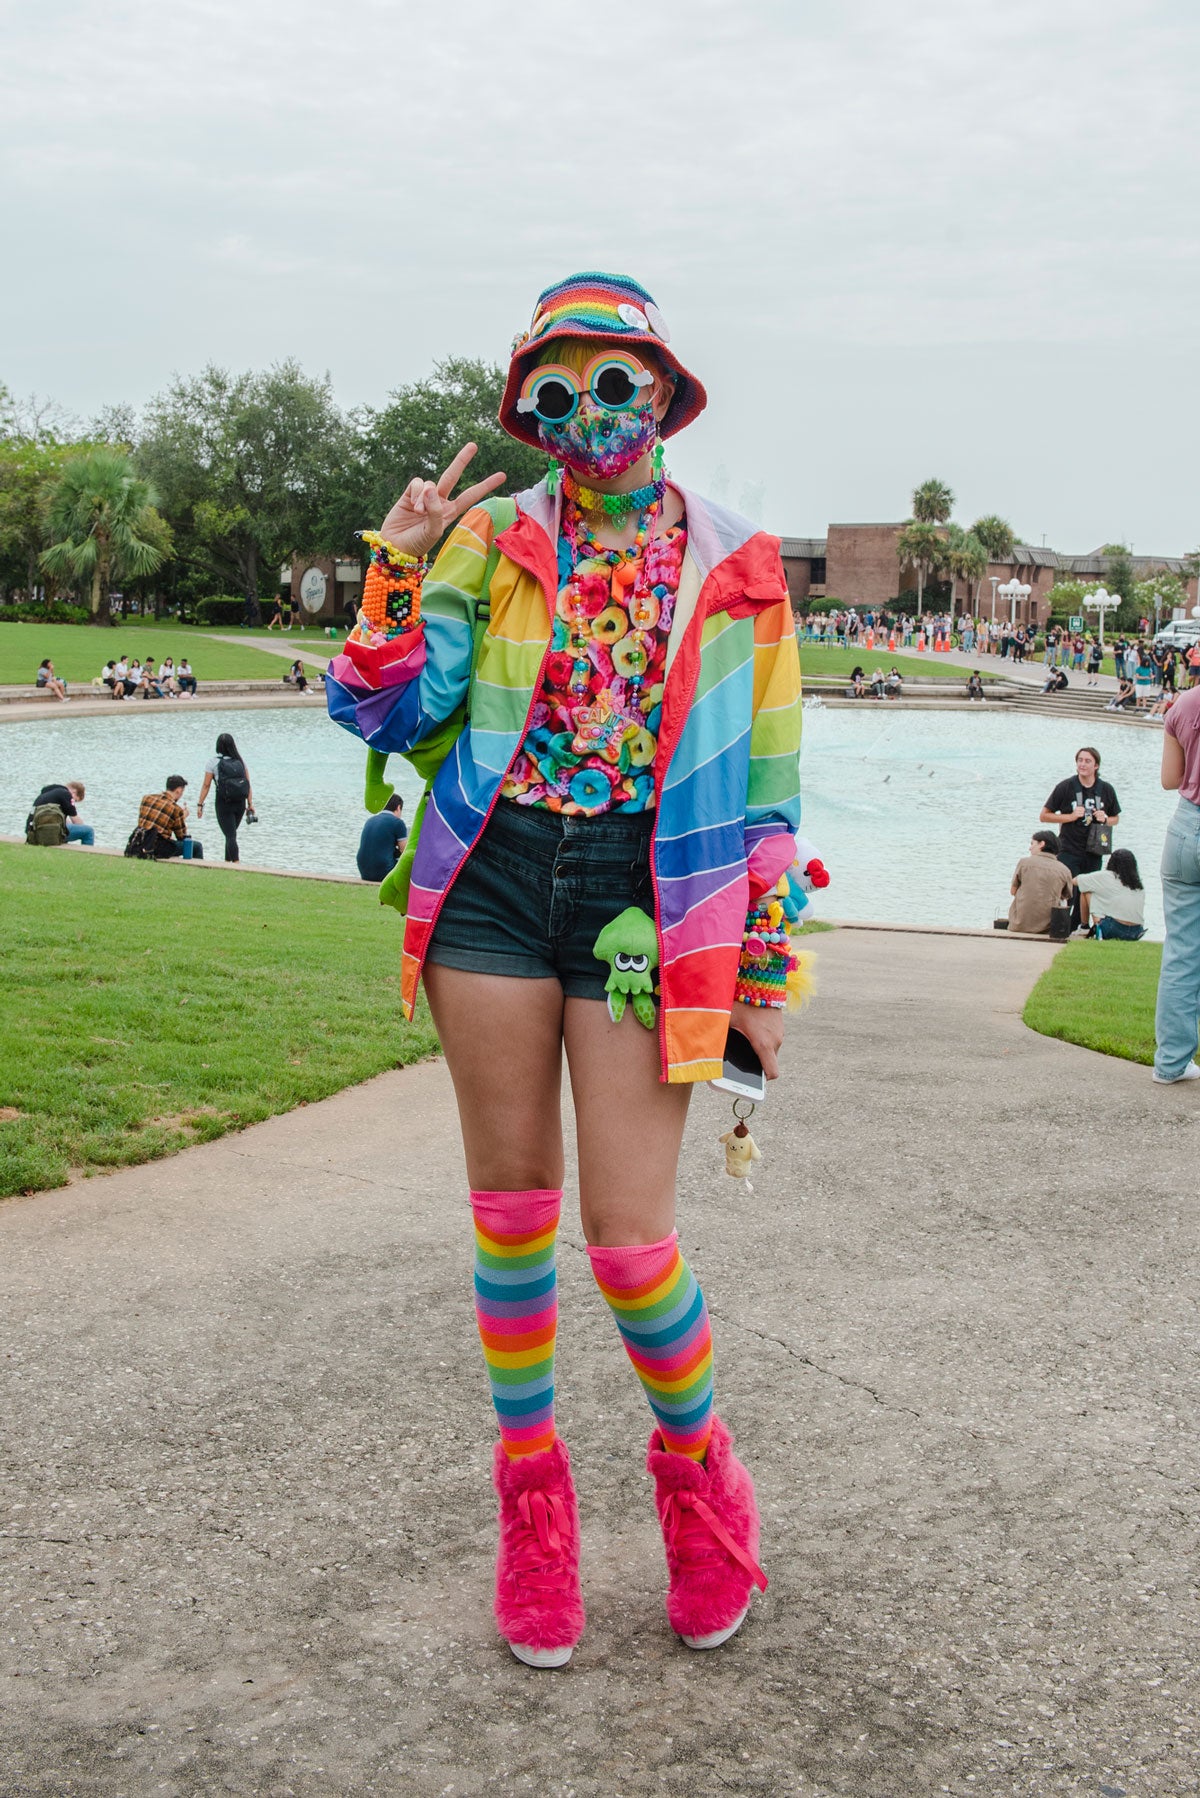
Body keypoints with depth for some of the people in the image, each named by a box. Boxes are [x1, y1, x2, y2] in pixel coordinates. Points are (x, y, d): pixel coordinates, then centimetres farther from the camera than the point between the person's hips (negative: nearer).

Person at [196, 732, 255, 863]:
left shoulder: (212, 761, -4)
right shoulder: (240, 761, 7)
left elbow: (206, 785, -6)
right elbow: (248, 785, 3)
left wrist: (200, 805, -1)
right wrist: (250, 804, 5)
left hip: (224, 804, -4)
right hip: (240, 803, 4)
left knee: (230, 836, -6)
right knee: (231, 834, 20)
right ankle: (227, 861, 27)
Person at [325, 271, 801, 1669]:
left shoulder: (735, 568, 5)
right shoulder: (493, 538, 6)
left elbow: (766, 784, 7)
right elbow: (391, 716, 0)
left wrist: (765, 976, 5)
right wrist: (397, 569, -12)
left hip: (645, 897, -1)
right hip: (493, 876, 2)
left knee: (627, 1230, -6)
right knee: (512, 1200, 7)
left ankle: (697, 1461, 23)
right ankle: (531, 1489, 26)